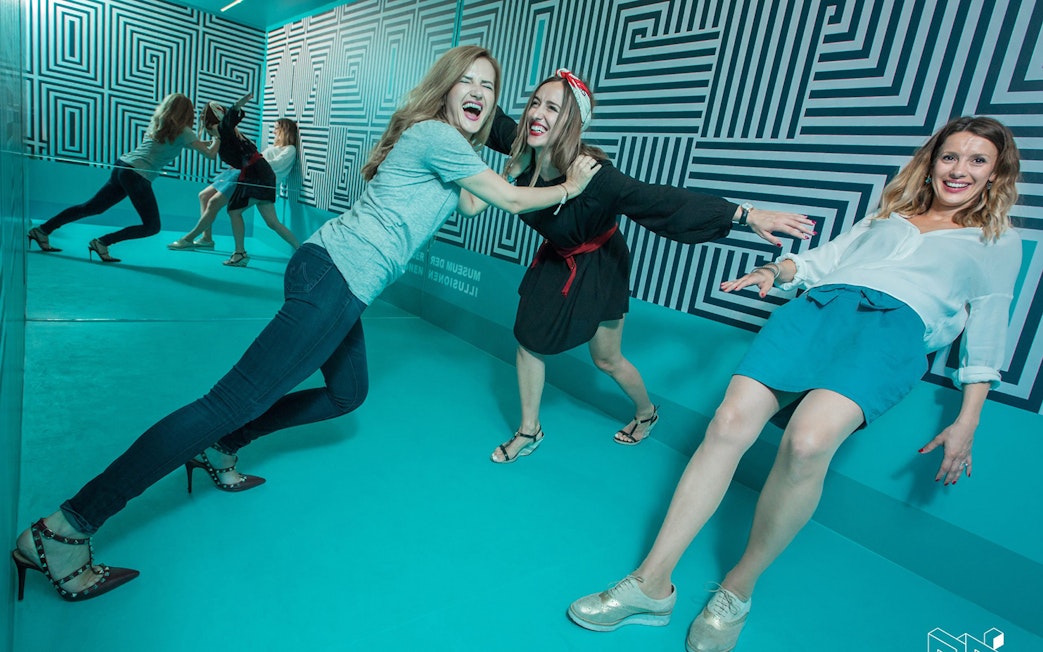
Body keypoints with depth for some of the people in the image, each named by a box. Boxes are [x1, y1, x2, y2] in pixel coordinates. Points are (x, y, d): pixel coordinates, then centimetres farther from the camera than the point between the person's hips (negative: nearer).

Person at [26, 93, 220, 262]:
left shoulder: (157, 122, 19)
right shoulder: (182, 132, -3)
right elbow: (210, 153, -2)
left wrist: (204, 142, 33)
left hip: (122, 165, 9)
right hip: (138, 176, -9)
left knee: (90, 208, 19)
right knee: (152, 226, 0)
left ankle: (42, 231, 24)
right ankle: (102, 242, -5)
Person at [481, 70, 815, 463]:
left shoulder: (591, 175, -36)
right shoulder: (523, 150, -19)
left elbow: (660, 200, -39)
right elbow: (492, 120, 2)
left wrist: (746, 214, -43)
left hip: (597, 266, -5)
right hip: (554, 259, 6)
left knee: (606, 359, 8)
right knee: (527, 338, 5)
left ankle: (646, 412, 42)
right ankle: (529, 431, 26)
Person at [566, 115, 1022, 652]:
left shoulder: (1000, 242, 27)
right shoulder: (887, 216, 34)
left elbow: (984, 336, 20)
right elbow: (821, 258, 25)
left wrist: (967, 422, 11)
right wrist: (774, 270, 3)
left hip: (897, 324, -2)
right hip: (822, 304, 3)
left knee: (808, 441, -34)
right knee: (730, 422, -22)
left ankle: (739, 589, -11)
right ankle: (652, 583, -14)